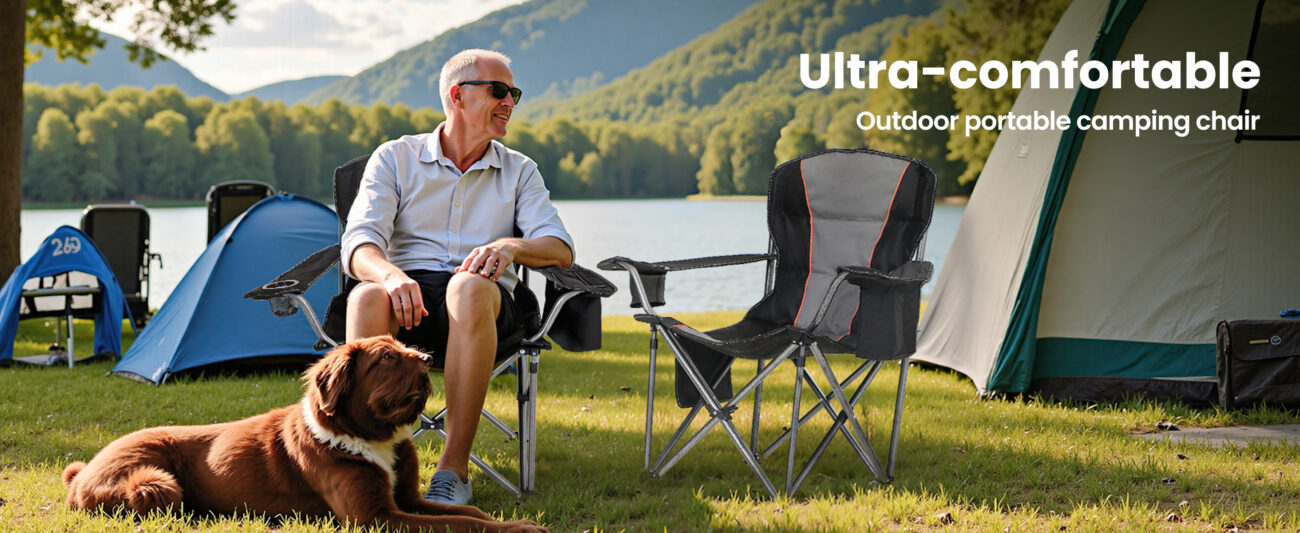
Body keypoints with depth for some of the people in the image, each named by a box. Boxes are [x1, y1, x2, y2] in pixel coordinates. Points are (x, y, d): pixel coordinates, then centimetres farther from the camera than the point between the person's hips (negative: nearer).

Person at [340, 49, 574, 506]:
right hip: (408, 293, 0)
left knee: (470, 288, -39)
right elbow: (359, 243, -2)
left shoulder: (520, 171, 17)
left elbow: (561, 249, 5)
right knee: (367, 297, -38)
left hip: (484, 303, 0)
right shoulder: (395, 158, 12)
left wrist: (510, 246, -19)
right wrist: (390, 275, -27)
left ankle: (454, 470, -38)